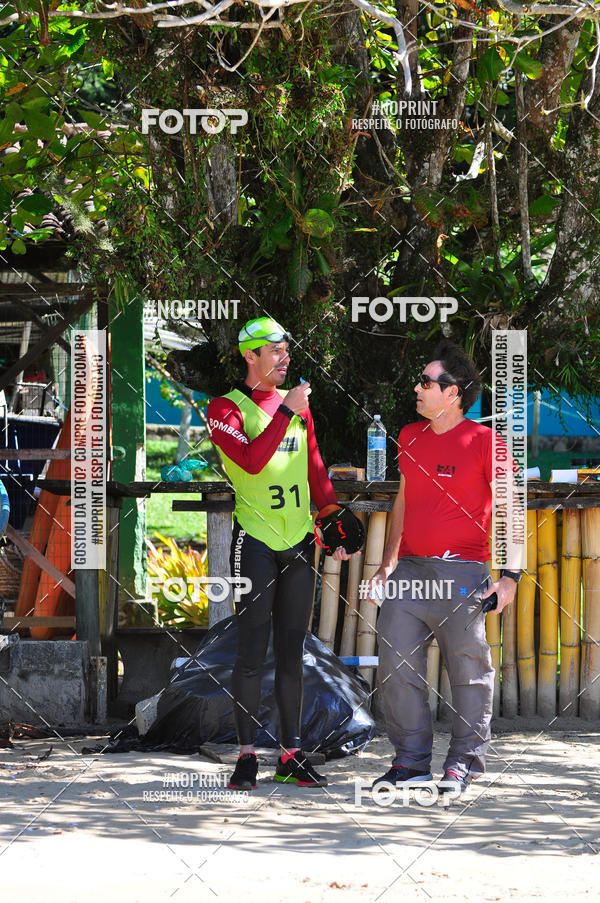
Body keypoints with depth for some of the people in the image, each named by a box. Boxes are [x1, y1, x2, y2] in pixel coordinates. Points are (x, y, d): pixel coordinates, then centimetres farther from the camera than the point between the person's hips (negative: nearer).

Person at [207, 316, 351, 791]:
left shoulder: (298, 405, 15)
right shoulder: (227, 408, -3)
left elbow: (316, 472, 18)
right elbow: (252, 460, -20)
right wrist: (285, 412, -19)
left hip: (299, 543, 5)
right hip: (255, 541, -5)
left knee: (292, 653, 7)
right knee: (253, 652, -6)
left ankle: (292, 755, 10)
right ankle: (247, 755, -3)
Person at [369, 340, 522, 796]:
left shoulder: (482, 440, -4)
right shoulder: (410, 437, 15)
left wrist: (511, 574, -12)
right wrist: (387, 565, 22)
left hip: (462, 571, -6)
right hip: (410, 570, 6)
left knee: (469, 668, -1)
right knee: (397, 664, 1)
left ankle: (464, 763, 6)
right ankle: (412, 759, 9)